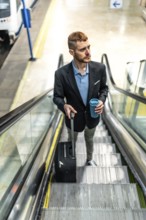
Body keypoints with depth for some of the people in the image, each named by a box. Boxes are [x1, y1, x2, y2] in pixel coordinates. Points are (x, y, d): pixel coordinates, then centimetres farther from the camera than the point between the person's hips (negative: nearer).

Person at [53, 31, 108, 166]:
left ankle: (90, 160, 62)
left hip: (92, 116, 2)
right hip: (74, 118, -2)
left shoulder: (99, 68, -21)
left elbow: (104, 88, -2)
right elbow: (57, 97, -14)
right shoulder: (61, 74, -28)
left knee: (89, 140, 30)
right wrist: (64, 106, -35)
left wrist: (101, 100, -22)